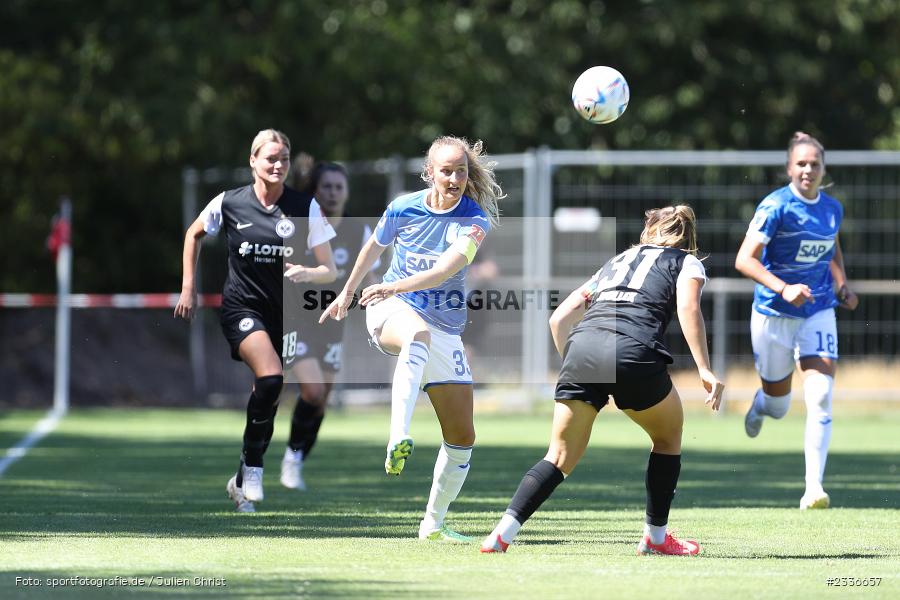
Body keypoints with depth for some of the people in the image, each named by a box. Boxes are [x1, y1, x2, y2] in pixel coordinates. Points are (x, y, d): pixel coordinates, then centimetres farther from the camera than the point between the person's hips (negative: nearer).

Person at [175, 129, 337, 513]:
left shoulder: (305, 208, -5)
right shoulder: (229, 203, -5)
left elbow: (330, 271, -1)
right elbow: (194, 234, 15)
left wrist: (307, 274, -23)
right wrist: (188, 288, 12)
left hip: (284, 314, 3)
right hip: (241, 306, -3)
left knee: (267, 400, 7)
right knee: (271, 377, -28)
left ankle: (242, 482, 27)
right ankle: (253, 467, -14)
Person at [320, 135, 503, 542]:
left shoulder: (475, 219, -10)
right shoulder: (403, 208, -5)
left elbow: (449, 267, -27)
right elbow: (375, 246, 17)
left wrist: (397, 286, -40)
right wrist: (348, 292, 29)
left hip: (446, 327, 2)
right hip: (392, 311, -2)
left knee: (462, 435, 1)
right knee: (419, 334, -42)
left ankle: (434, 523, 18)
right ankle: (398, 440, -59)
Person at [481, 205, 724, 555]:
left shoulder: (616, 262, 35)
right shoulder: (686, 263, 23)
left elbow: (559, 319, 28)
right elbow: (688, 309, 1)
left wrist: (572, 365, 34)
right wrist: (705, 370, -4)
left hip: (580, 345, 3)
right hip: (634, 351, -3)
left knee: (561, 458, 9)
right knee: (668, 435, 23)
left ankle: (504, 530, -9)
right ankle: (655, 536, 23)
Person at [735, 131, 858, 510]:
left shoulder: (833, 208, 4)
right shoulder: (776, 206, -13)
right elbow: (744, 260, -18)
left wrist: (842, 285, 7)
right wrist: (783, 289, -30)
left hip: (819, 312, 3)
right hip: (773, 313, -3)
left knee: (820, 398, -15)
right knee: (779, 407, 9)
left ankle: (814, 488, -16)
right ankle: (760, 404, 49)